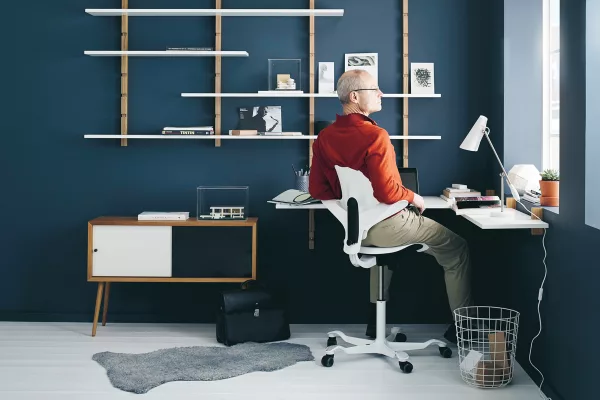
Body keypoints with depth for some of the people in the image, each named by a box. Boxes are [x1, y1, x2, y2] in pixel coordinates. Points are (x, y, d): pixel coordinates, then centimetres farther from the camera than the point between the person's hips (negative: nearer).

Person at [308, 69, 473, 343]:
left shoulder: (324, 137, -1)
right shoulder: (375, 136, -23)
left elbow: (317, 191, 3)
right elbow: (387, 193, -27)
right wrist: (413, 197, -7)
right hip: (387, 225, -7)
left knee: (379, 239, 41)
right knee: (456, 248, 9)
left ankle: (376, 318, 40)